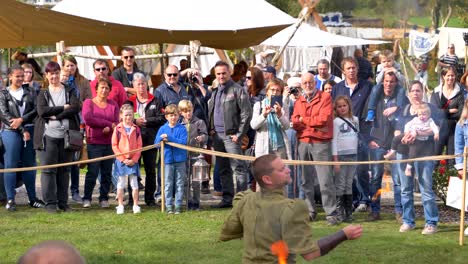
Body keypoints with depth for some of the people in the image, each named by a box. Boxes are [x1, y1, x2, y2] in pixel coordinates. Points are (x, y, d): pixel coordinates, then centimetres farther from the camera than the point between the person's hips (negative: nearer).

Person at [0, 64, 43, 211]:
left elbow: (36, 110, 0)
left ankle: (32, 198, 13)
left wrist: (21, 120, -14)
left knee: (29, 165, 7)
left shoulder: (30, 92, 11)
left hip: (29, 131, 3)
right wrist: (22, 131, -12)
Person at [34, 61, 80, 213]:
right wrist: (63, 108, -9)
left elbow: (76, 108, -6)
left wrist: (56, 116, -12)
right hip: (48, 136, -1)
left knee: (64, 170, 5)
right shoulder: (43, 94, 9)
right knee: (48, 169, -5)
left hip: (66, 136, 1)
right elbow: (42, 111, -8)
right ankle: (50, 203, -1)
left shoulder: (68, 91, 10)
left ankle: (63, 202, 11)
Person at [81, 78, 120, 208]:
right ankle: (87, 199, 1)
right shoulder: (89, 103, 4)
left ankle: (104, 199, 11)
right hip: (94, 143, -3)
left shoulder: (113, 104, 13)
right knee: (92, 172, -6)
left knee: (107, 173, 4)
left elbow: (116, 123, 5)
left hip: (110, 143, 3)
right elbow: (88, 119, -12)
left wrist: (109, 128, -19)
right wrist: (108, 124, -9)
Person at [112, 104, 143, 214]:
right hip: (121, 160, -1)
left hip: (133, 160, 1)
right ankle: (120, 205, 12)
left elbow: (139, 145, 2)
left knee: (134, 183, 4)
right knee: (121, 183, 6)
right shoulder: (118, 129, -2)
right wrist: (123, 159, -10)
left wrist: (134, 159, -8)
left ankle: (136, 205, 10)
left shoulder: (136, 129, 2)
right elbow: (114, 145, -3)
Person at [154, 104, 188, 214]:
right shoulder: (162, 129, 6)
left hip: (180, 160, -1)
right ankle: (169, 205, 8)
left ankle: (178, 205, 10)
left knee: (180, 184, 4)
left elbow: (183, 142, -15)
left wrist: (169, 138, -20)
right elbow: (156, 144, 4)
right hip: (167, 159, 1)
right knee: (168, 184, 3)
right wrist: (161, 139, -17)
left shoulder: (182, 129, -1)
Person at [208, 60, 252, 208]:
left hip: (231, 135, -8)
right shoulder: (215, 92, 18)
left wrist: (239, 134, -13)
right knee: (223, 169, 11)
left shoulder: (237, 90, -6)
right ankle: (227, 199, 17)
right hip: (217, 135, 8)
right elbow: (210, 112, 28)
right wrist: (210, 128, 11)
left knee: (238, 168, -9)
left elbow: (246, 113, -10)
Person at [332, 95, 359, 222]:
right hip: (341, 155, -4)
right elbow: (334, 140, -5)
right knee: (340, 184, -4)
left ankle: (349, 212, 9)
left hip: (353, 155, 4)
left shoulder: (355, 120, 12)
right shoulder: (336, 121, -1)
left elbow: (357, 136, 17)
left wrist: (356, 152, 7)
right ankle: (340, 213, -3)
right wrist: (335, 159, -11)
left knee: (349, 185, 7)